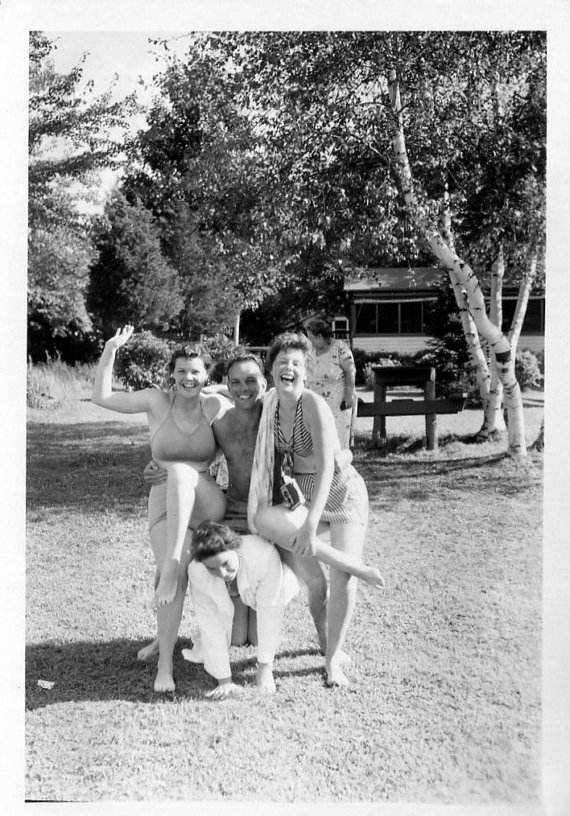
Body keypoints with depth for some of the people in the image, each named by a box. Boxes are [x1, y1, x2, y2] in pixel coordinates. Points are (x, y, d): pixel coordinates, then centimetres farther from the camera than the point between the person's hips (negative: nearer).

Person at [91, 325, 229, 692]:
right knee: (176, 577, -17)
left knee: (180, 471, -34)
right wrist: (111, 349, 0)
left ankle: (171, 565, -38)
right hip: (165, 503, 1)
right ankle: (165, 664, 4)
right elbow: (101, 396, 6)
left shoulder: (217, 405, 2)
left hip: (207, 502, -1)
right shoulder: (157, 401, 4)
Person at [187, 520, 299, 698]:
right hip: (228, 597, 1)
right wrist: (224, 681, -28)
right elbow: (211, 626, -29)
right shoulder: (196, 572, -36)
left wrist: (265, 667, -31)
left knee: (256, 637, -12)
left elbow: (269, 613, -35)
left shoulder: (264, 554, -44)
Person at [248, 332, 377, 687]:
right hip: (304, 498, 5)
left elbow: (326, 467, -31)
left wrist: (310, 525, -38)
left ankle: (333, 660, 7)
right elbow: (274, 460, 11)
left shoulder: (314, 405, -24)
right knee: (263, 519, -26)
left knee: (342, 578, -16)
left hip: (343, 492, -5)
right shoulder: (271, 405, -3)